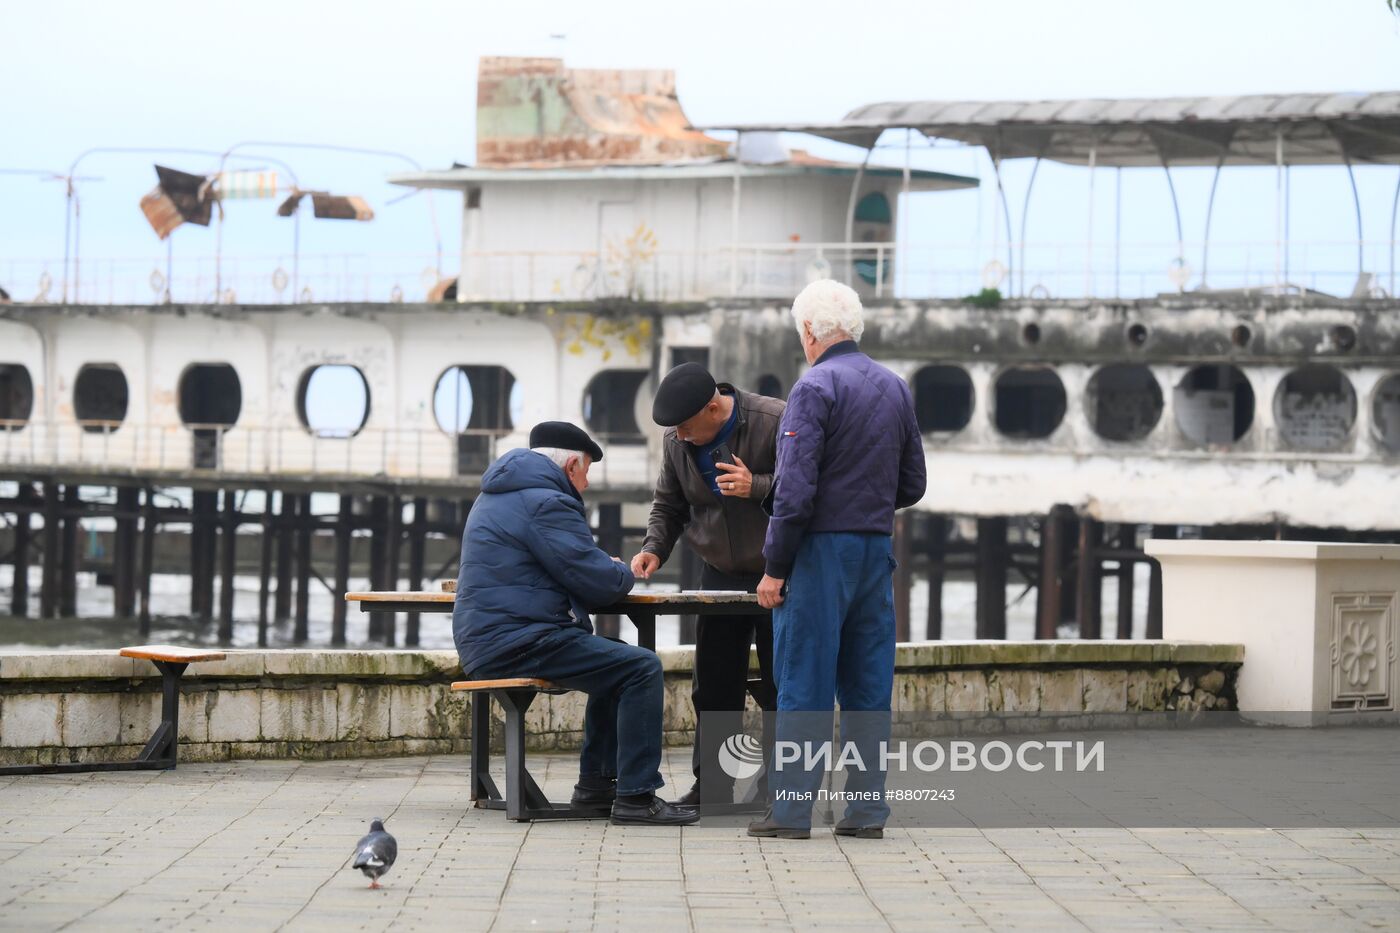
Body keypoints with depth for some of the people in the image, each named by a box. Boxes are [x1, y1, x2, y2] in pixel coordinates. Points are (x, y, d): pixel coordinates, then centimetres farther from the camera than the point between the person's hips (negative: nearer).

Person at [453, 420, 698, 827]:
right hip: (517, 641, -11)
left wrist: (608, 571, 18)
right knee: (642, 668, -13)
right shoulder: (547, 504, -13)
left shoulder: (496, 498, 21)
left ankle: (596, 781, 26)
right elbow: (602, 583, -14)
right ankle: (636, 796, -16)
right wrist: (622, 573, 9)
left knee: (619, 662, 27)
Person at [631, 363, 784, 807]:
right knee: (713, 687, 5)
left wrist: (758, 487, -28)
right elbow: (669, 504, 12)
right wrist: (654, 547, -5)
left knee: (781, 686, -3)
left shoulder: (774, 422, -17)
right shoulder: (676, 440, 0)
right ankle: (711, 786, 12)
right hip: (720, 576, 5)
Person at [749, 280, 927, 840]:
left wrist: (774, 568, -11)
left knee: (803, 683, -2)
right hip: (877, 549, 6)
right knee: (868, 683, 8)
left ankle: (791, 809, -2)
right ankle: (867, 809, 9)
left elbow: (795, 490, -16)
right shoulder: (894, 389, 10)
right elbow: (912, 484, 15)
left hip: (821, 548, -6)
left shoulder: (815, 388, -12)